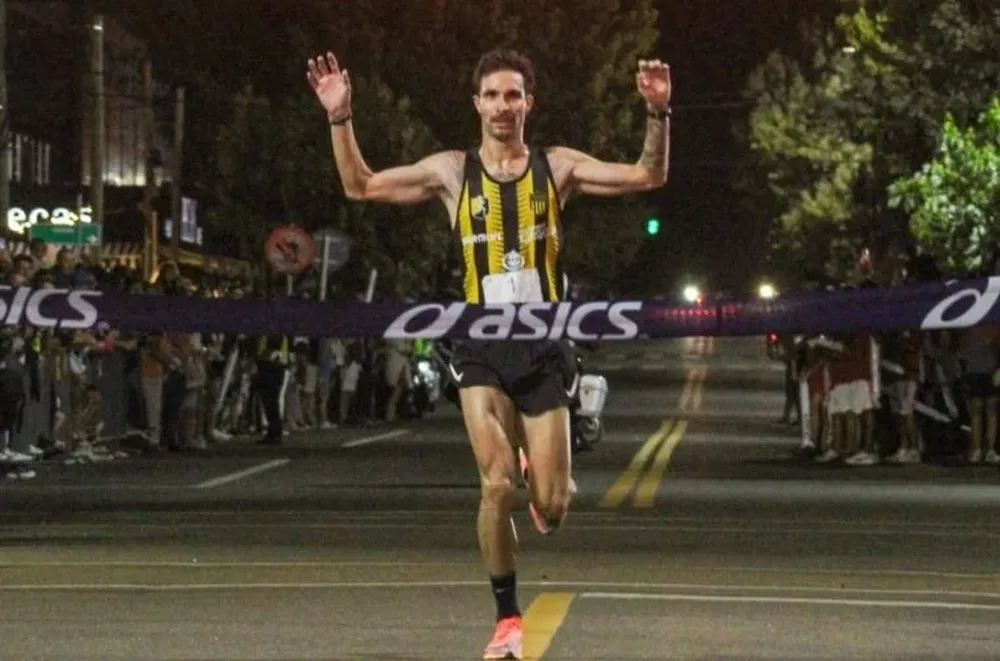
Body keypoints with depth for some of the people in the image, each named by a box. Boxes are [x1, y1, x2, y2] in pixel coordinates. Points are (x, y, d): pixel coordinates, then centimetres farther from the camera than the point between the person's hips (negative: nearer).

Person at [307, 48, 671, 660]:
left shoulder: (557, 166, 4)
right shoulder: (452, 171, 5)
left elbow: (648, 176, -1)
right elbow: (361, 187, 7)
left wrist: (658, 114, -17)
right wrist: (341, 119, -6)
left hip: (544, 348, 0)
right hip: (483, 349, 0)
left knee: (551, 506, -2)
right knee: (497, 485, -16)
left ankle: (543, 483, 38)